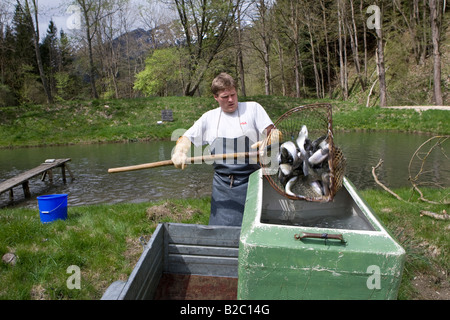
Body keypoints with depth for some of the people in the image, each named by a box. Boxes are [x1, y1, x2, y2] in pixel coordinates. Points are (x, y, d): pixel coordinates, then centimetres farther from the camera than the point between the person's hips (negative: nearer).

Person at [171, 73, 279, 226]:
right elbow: (186, 138, 14)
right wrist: (179, 152, -8)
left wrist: (265, 143, -22)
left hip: (250, 180, -2)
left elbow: (272, 132, 1)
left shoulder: (253, 108, 6)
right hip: (222, 183, 3)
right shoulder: (209, 117, 13)